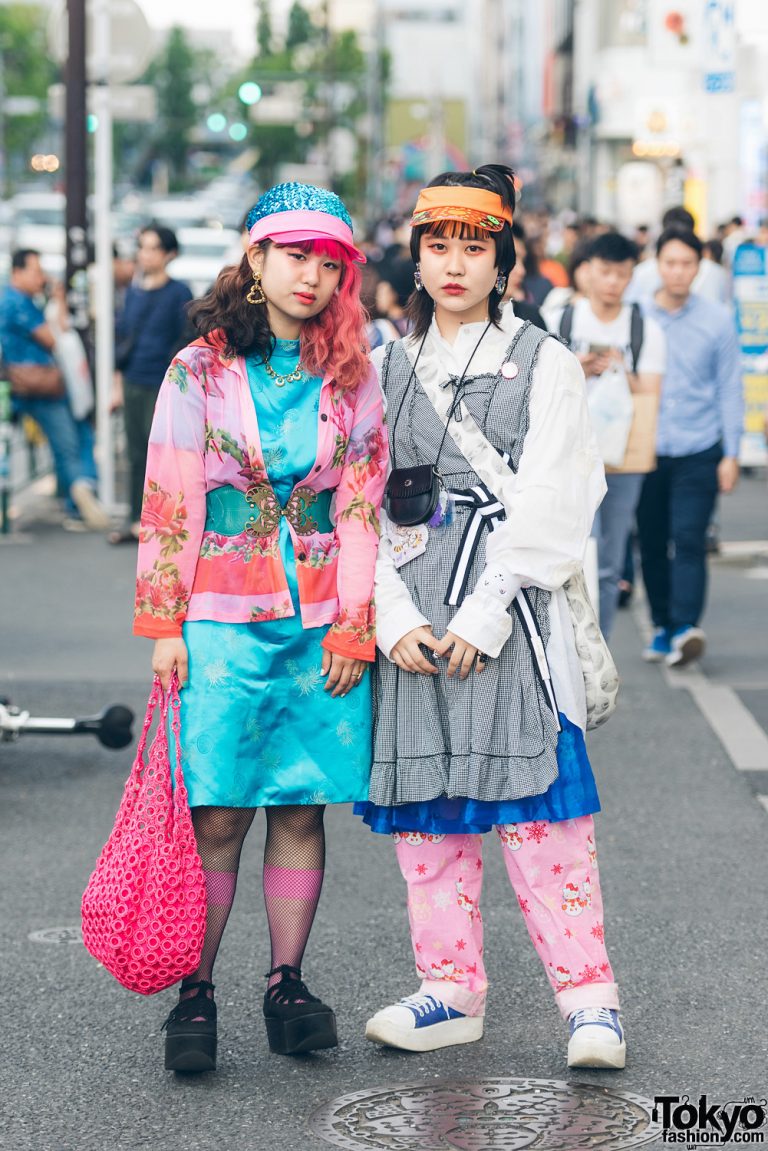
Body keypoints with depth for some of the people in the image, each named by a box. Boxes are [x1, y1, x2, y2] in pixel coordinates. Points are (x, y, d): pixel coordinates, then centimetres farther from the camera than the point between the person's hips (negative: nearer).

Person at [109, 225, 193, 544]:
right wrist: (119, 384, 18)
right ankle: (137, 521, 15)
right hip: (133, 385, 6)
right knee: (136, 454, 9)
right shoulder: (133, 291, 11)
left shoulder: (179, 293, -6)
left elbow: (186, 343, -7)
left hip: (162, 387, -6)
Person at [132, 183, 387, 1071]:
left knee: (303, 811, 5)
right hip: (222, 622, -2)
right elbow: (168, 505, 0)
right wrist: (163, 626, -4)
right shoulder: (199, 371, 1)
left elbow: (361, 508, 6)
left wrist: (354, 628, 0)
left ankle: (287, 985, 16)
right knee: (218, 816, -4)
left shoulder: (353, 378, 7)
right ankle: (195, 995, 5)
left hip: (323, 624, 2)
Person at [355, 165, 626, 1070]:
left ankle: (588, 995, -4)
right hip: (411, 612, 4)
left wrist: (483, 615, -12)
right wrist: (394, 616, -6)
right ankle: (451, 991, 15)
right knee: (423, 801, 5)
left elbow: (548, 505, -5)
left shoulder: (543, 365, 3)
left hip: (507, 605, -4)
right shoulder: (388, 367, 13)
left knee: (533, 804, -9)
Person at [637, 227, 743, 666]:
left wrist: (731, 454, 1)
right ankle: (663, 626, 20)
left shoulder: (718, 320, 1)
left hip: (698, 452, -2)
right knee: (652, 544, 8)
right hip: (647, 450, 2)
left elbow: (730, 389, 5)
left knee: (689, 539, -13)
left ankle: (686, 627, -19)